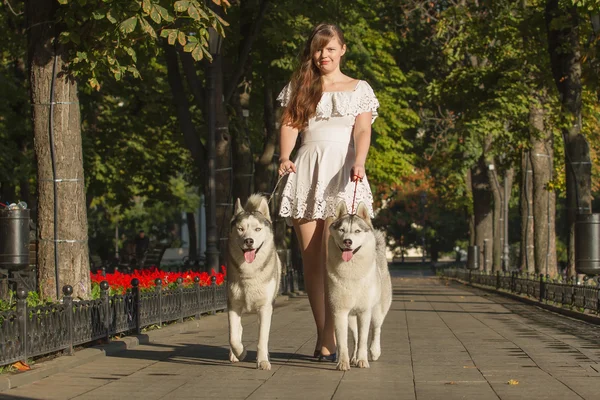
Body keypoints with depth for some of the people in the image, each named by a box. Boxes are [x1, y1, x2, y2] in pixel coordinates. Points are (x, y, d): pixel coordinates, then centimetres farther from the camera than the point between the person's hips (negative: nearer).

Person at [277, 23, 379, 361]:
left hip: (342, 172, -3)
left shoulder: (359, 89, 12)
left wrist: (358, 163, -20)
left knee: (333, 258, -13)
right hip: (306, 171, 3)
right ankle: (324, 334, 6)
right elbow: (289, 124, 7)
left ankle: (328, 339, -14)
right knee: (310, 259, 0)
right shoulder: (299, 88, 18)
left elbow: (362, 131, -1)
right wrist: (285, 157, -13)